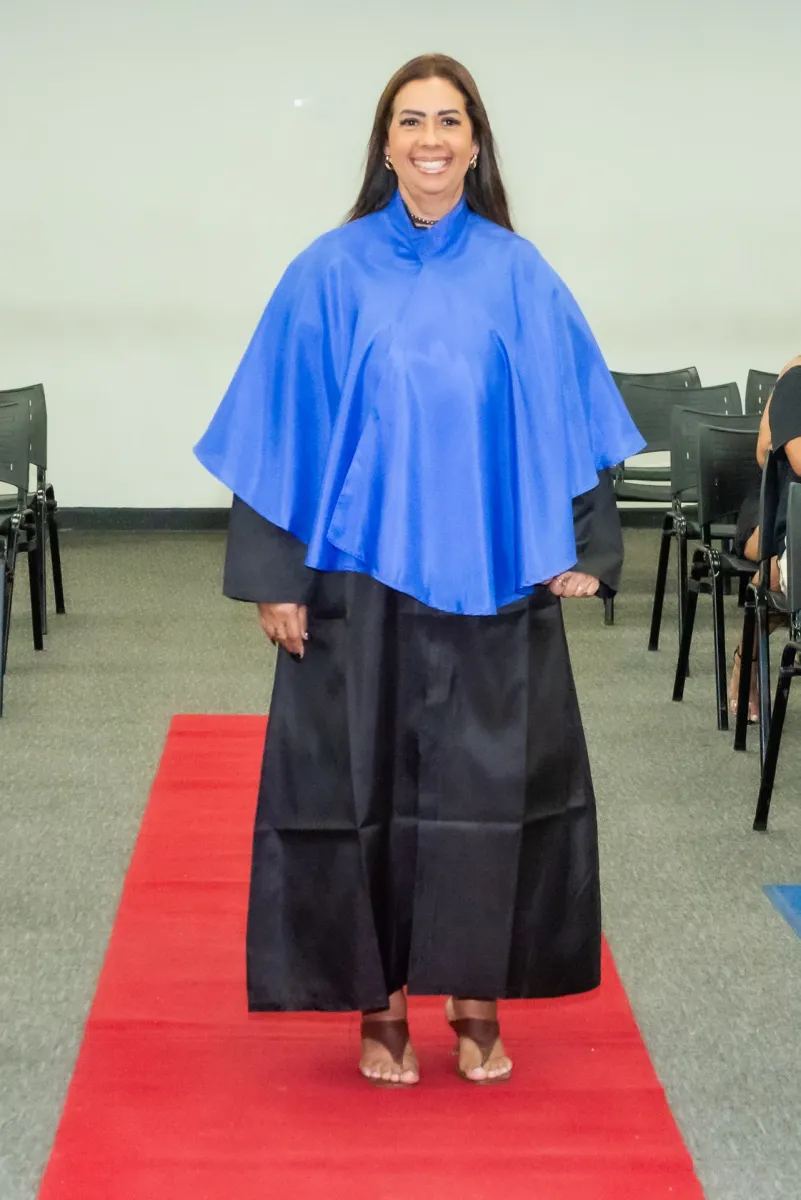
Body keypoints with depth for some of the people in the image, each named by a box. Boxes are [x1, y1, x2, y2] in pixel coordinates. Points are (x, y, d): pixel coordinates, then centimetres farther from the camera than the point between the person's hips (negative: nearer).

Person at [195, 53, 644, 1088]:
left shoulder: (519, 277, 3)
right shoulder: (330, 275, -1)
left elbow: (565, 421, 7)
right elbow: (284, 430, -1)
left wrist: (584, 548, 0)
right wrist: (272, 574, -5)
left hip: (492, 583, 1)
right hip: (357, 582, -1)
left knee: (490, 788, 5)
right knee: (365, 786, 3)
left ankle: (476, 996, 20)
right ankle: (378, 1002, 17)